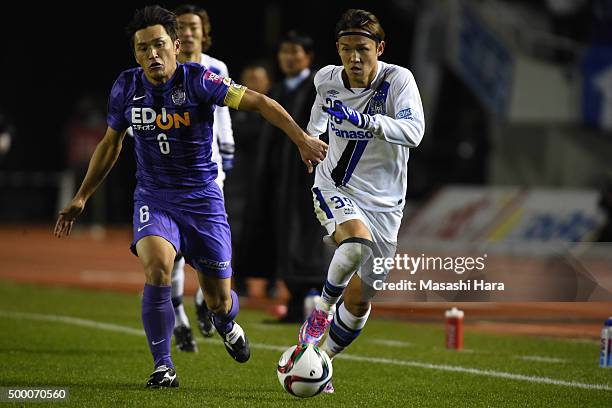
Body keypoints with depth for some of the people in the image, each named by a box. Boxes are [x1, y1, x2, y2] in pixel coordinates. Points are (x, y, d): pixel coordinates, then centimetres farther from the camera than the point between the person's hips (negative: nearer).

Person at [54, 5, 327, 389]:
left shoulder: (197, 79, -15)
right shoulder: (126, 87, -3)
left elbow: (259, 102, -21)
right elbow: (110, 144, 13)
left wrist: (302, 138, -34)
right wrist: (82, 197, 15)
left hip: (202, 197, -1)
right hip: (153, 197, 1)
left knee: (219, 301, 3)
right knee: (157, 266, -29)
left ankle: (227, 323, 45)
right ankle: (163, 367, -14)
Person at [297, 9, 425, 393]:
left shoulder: (398, 79, -18)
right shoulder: (328, 79, -6)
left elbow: (414, 131, -35)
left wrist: (362, 119, -46)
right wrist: (311, 135, 34)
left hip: (383, 202, 0)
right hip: (335, 188, 0)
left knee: (358, 302, 5)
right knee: (357, 240, -35)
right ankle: (321, 312, -11)